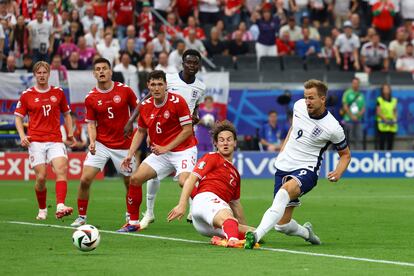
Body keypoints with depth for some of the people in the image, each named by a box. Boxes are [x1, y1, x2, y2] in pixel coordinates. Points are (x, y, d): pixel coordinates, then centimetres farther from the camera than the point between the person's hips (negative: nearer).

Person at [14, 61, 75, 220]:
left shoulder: (58, 92, 10)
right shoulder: (27, 95, 5)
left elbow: (66, 114, 20)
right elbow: (18, 117, 9)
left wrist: (70, 133, 7)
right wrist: (22, 136, -6)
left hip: (55, 140, 1)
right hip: (36, 141, -1)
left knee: (62, 169, -22)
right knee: (41, 177, -6)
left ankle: (60, 207, -33)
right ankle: (42, 210, 16)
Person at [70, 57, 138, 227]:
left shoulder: (124, 90, -5)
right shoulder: (90, 98, -3)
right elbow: (91, 123, 2)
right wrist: (92, 141, -14)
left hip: (124, 145, 0)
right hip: (101, 144, 0)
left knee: (130, 182, 6)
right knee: (85, 179, -11)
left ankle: (131, 216, 27)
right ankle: (81, 217, 4)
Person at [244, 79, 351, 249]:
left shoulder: (333, 128, -13)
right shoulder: (299, 105, -1)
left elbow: (345, 154, 3)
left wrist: (338, 173, -15)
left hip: (306, 170, -5)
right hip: (284, 165, 5)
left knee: (286, 190, -39)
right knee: (282, 225, 2)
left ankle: (257, 235, -51)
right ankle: (306, 232, 37)